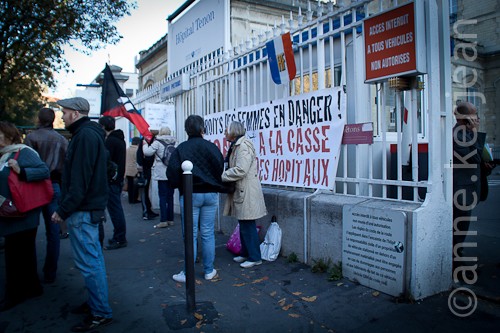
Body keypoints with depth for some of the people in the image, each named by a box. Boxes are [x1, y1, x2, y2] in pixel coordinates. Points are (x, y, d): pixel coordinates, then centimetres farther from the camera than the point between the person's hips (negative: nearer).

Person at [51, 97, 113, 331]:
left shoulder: (85, 136, -16)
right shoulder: (89, 133, 16)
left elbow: (79, 180, -23)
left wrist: (63, 210, -17)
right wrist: (66, 209, 17)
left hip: (83, 211, -10)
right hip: (90, 207, 10)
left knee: (88, 262, -4)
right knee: (93, 258, 17)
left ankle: (101, 313, 5)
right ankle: (95, 302, 30)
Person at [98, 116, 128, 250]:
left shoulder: (110, 141, -14)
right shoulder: (120, 139, 16)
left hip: (111, 180, -10)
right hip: (118, 179, 10)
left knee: (115, 210, -5)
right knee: (117, 209, 15)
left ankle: (120, 239, 0)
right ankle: (119, 237, 23)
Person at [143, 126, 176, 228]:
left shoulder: (157, 142, -6)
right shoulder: (173, 143, 9)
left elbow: (148, 152, -8)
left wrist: (145, 144, 9)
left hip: (162, 174, -5)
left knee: (163, 197, -2)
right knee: (170, 196, 10)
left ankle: (163, 220, -4)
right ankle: (170, 219, 15)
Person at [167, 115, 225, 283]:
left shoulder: (181, 149, -6)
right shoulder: (212, 147, -1)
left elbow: (172, 173, -9)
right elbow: (220, 169, -2)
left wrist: (178, 186, 9)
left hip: (189, 195, -2)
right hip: (211, 194, 2)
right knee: (208, 234, 9)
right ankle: (209, 271, 18)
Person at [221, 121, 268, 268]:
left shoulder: (244, 146, -16)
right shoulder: (236, 146, 16)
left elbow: (240, 170, -24)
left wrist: (221, 176, -16)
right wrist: (224, 174, 1)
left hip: (246, 192, -10)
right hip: (240, 191, 10)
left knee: (247, 226, -2)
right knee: (243, 225, 17)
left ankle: (255, 257, 9)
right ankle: (245, 253, 29)